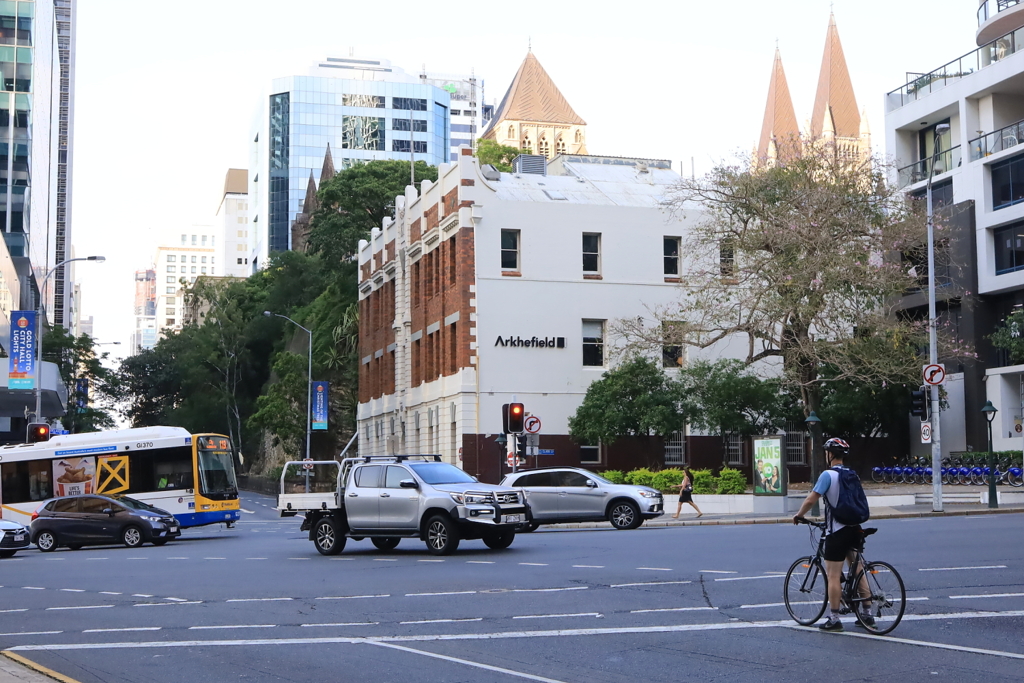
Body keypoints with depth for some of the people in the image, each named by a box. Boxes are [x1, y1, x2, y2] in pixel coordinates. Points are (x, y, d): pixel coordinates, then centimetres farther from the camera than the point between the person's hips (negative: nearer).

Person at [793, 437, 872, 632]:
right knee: (858, 571, 15)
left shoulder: (828, 475, -13)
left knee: (833, 575, -1)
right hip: (854, 528, 7)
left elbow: (811, 500, -17)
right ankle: (865, 614, 19)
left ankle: (834, 619, 1)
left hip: (837, 531, -7)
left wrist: (798, 515, 0)